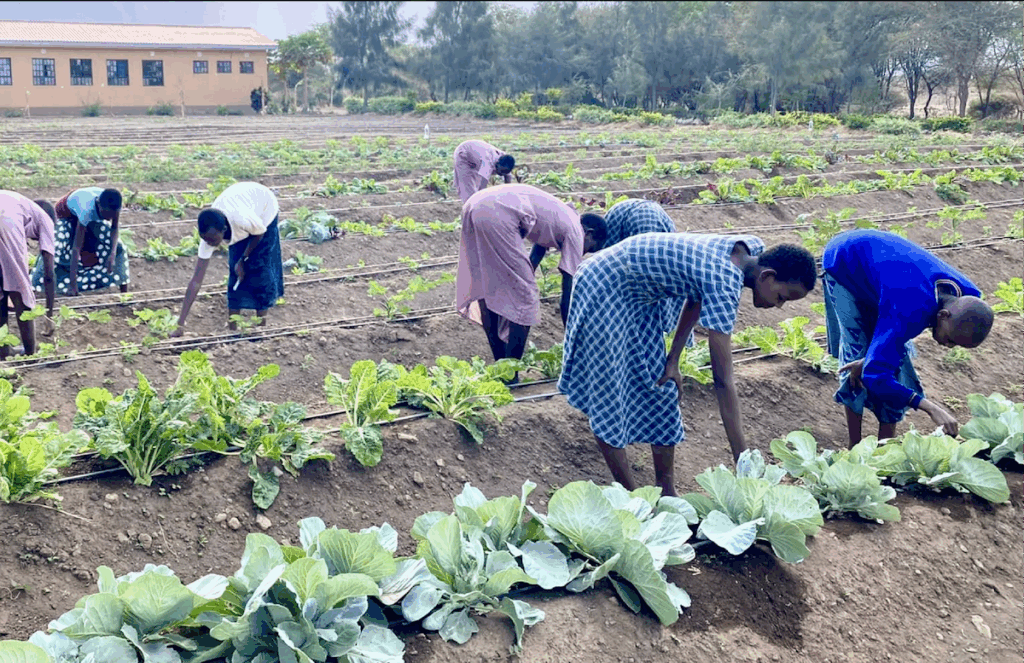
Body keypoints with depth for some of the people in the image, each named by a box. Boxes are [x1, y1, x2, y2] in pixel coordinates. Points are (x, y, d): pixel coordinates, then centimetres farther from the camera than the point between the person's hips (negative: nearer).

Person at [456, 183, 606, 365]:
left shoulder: (558, 216, 30)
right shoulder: (575, 232, 7)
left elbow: (534, 259, 40)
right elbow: (568, 300, 7)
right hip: (497, 215, -10)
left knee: (486, 290, 19)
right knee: (524, 298, 3)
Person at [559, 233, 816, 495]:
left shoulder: (753, 248, -8)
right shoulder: (724, 285, -33)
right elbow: (723, 380, -34)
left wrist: (673, 359, 1)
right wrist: (744, 462, -32)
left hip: (638, 297, 10)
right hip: (604, 286, -9)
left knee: (660, 389, 9)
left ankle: (666, 494, 16)